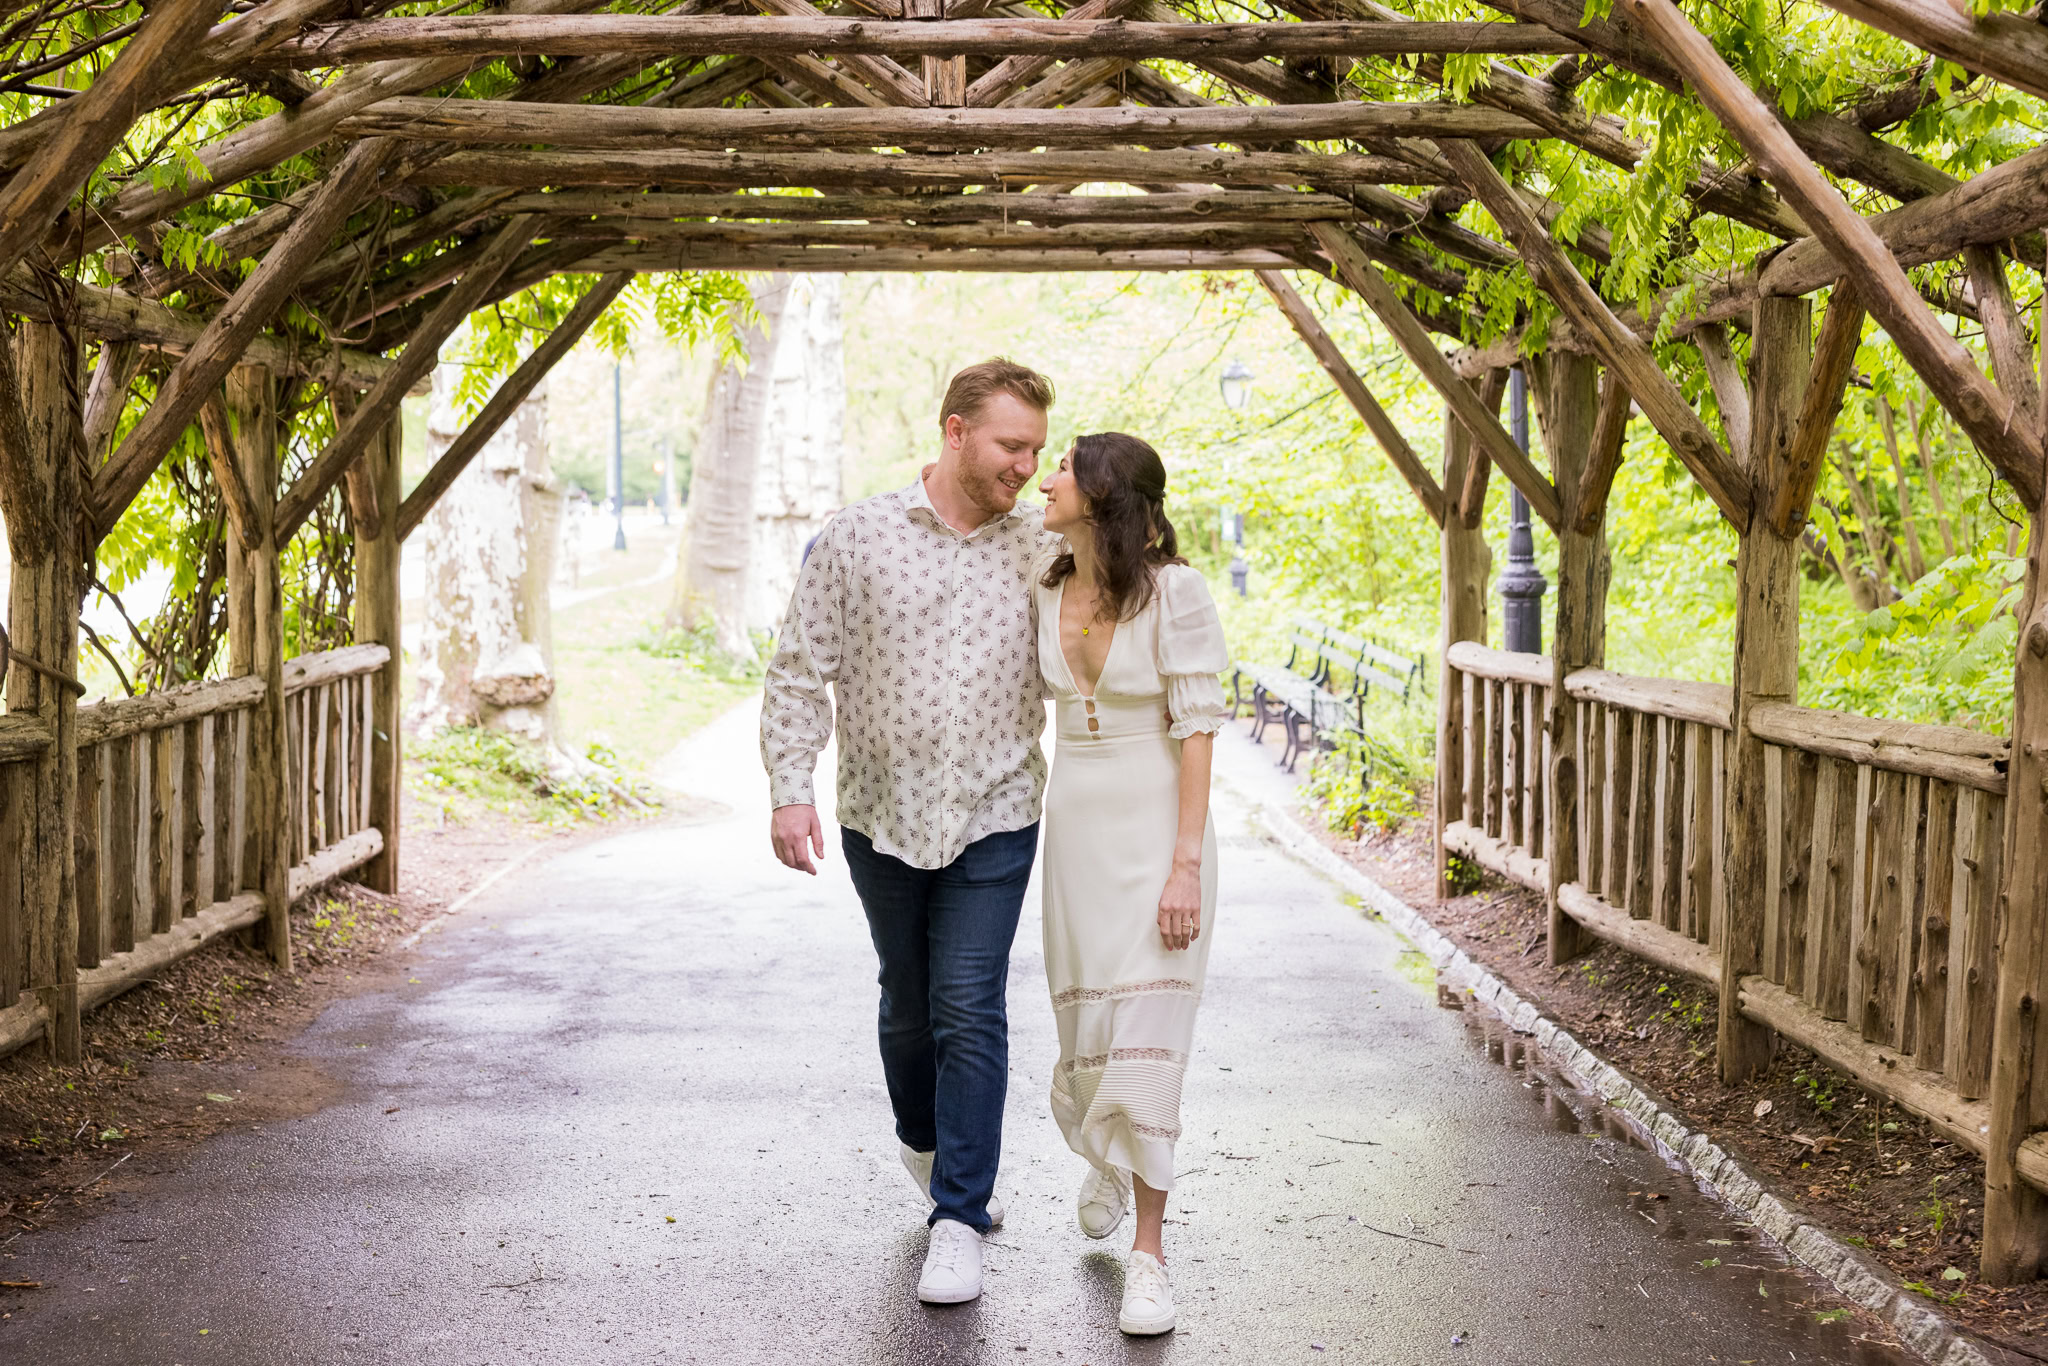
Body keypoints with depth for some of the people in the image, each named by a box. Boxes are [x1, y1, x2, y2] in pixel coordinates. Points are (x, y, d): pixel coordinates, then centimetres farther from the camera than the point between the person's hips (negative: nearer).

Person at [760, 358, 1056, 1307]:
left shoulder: (1041, 548, 1)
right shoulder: (857, 538, -4)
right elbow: (800, 670, -2)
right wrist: (790, 788, -10)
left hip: (994, 818, 0)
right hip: (881, 817, 1)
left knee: (969, 1010, -6)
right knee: (908, 1002, 16)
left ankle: (958, 1220, 1)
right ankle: (924, 1142, 43)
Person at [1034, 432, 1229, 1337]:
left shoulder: (1174, 589, -13)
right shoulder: (1046, 591, 4)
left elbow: (1197, 727, -14)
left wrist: (1186, 865, -18)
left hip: (1160, 827, -5)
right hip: (1076, 825, 5)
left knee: (1146, 1033, -9)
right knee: (1086, 1023, 11)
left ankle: (1147, 1253, 0)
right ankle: (1109, 1153, 44)